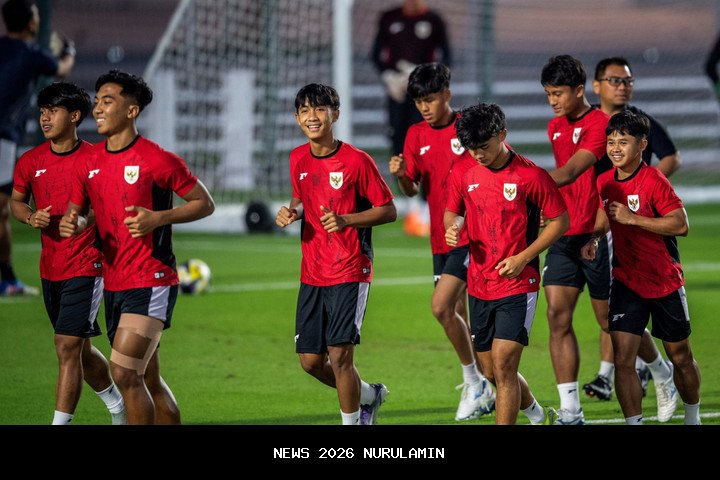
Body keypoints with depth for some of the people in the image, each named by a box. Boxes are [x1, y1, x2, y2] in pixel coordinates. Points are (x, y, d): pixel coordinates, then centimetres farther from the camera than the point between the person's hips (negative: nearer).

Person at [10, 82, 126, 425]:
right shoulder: (30, 162, 3)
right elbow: (16, 200, 17)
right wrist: (30, 216, -3)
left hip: (86, 267, -6)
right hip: (50, 269, 6)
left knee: (67, 347, -15)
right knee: (80, 349, 18)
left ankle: (60, 423, -15)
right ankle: (119, 408, 38)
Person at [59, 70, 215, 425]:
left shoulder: (158, 160, -10)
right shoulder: (89, 162, 8)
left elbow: (205, 203, -3)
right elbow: (74, 212, 16)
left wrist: (158, 218, -18)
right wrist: (70, 224, -8)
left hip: (152, 282, -7)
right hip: (113, 285, 7)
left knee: (124, 372, -18)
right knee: (149, 381, 13)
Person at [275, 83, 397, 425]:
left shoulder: (356, 160, -10)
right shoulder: (298, 159, 7)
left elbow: (388, 210, -7)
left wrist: (345, 220, -21)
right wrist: (292, 212, 1)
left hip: (350, 273, -6)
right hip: (312, 274, 6)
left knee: (340, 355, -11)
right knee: (311, 361, 7)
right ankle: (369, 395, 33)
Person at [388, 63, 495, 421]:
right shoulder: (416, 135, 7)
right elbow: (412, 190, 6)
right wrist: (400, 175, -16)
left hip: (471, 234, -6)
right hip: (441, 238, 6)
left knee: (441, 305, -17)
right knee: (460, 314, 11)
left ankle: (474, 382, -3)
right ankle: (485, 390, 23)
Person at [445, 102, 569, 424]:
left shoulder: (530, 176, -11)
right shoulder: (463, 175, 2)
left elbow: (560, 220, -4)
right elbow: (451, 212, 18)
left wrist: (523, 257, -14)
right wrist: (451, 229, -7)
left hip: (518, 285, -6)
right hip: (479, 286, 6)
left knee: (503, 366, -15)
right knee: (492, 372, 13)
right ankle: (539, 417, 39)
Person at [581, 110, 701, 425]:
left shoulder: (654, 180, -17)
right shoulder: (605, 182, 1)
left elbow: (681, 224, -24)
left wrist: (633, 218, -26)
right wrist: (595, 239, -1)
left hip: (665, 281, -4)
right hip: (626, 279, 4)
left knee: (680, 356, 12)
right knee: (622, 359, -10)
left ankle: (693, 419, 34)